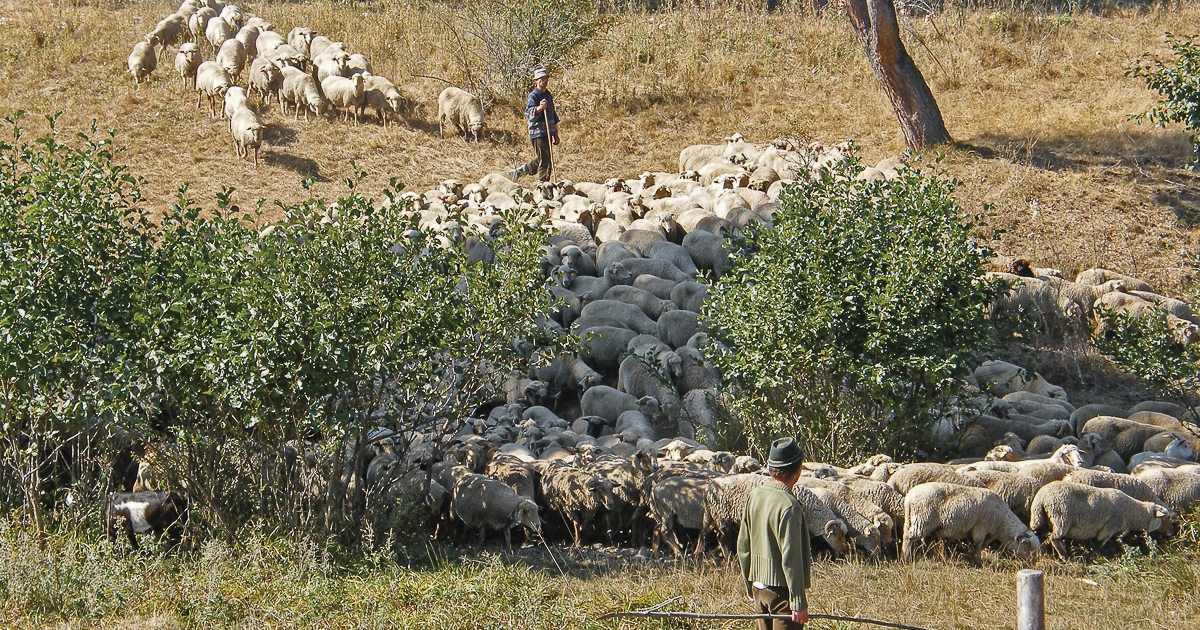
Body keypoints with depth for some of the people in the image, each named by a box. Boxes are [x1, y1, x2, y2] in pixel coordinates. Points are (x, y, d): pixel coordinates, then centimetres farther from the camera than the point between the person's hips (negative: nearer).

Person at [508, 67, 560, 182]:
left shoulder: (548, 95, 17)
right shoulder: (533, 96, -10)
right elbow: (528, 114, -26)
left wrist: (555, 134, 27)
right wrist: (539, 108, -46)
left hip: (548, 133, 9)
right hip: (538, 133, -9)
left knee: (538, 162, 15)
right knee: (544, 162, -9)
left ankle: (516, 172, 30)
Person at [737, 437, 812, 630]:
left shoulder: (755, 495, 4)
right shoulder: (788, 506, -19)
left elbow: (743, 546, 11)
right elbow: (791, 559, -20)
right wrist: (799, 603, -15)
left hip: (759, 587, 8)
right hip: (782, 590, -8)